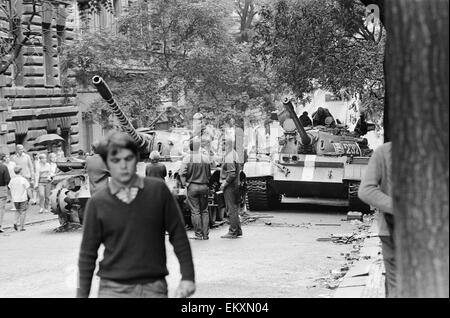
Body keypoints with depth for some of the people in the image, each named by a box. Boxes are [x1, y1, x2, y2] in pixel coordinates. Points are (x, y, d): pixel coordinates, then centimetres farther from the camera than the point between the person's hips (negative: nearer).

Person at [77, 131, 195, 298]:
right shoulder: (98, 202, -1)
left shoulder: (158, 190, 0)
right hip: (113, 289, -1)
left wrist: (187, 277, 0)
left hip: (154, 288, 1)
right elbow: (87, 254, 4)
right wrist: (82, 294, 3)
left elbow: (178, 235, 4)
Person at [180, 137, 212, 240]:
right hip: (204, 186, 3)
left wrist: (185, 184, -2)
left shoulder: (187, 158, -7)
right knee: (204, 211, 10)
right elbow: (209, 174, 7)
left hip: (192, 186, -3)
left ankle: (198, 234, 2)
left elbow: (182, 173, -13)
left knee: (195, 211, 2)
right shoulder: (206, 158, 3)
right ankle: (205, 234, 9)